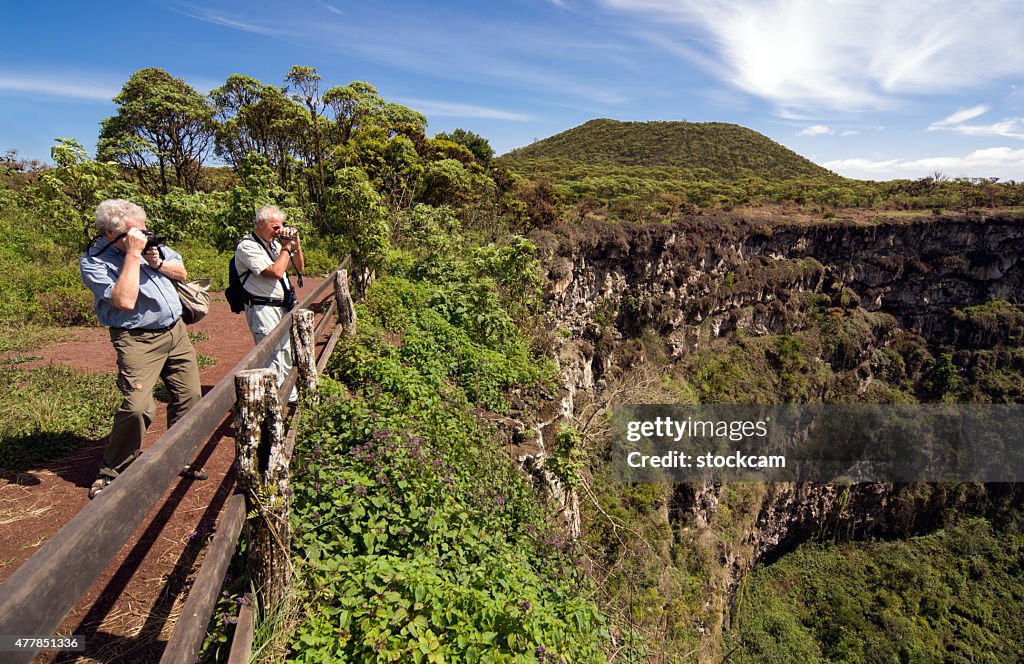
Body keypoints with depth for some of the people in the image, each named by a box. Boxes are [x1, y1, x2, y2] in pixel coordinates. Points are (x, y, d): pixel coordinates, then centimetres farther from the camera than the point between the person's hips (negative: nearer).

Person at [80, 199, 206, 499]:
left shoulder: (149, 242, 8)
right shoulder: (93, 262, -11)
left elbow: (182, 273, 16)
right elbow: (125, 301, -25)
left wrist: (159, 263, -5)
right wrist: (133, 255, -22)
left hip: (176, 331, 7)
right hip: (138, 341, -7)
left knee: (189, 396, 7)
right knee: (136, 407, -17)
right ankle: (109, 475, 6)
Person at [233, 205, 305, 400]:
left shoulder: (274, 243, 13)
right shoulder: (247, 246, -12)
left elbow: (299, 267, 17)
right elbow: (276, 272, -23)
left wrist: (296, 244, 3)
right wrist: (286, 247, -11)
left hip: (283, 307, 9)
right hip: (263, 309, -9)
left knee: (286, 353, 17)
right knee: (272, 357, -10)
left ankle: (289, 395, 31)